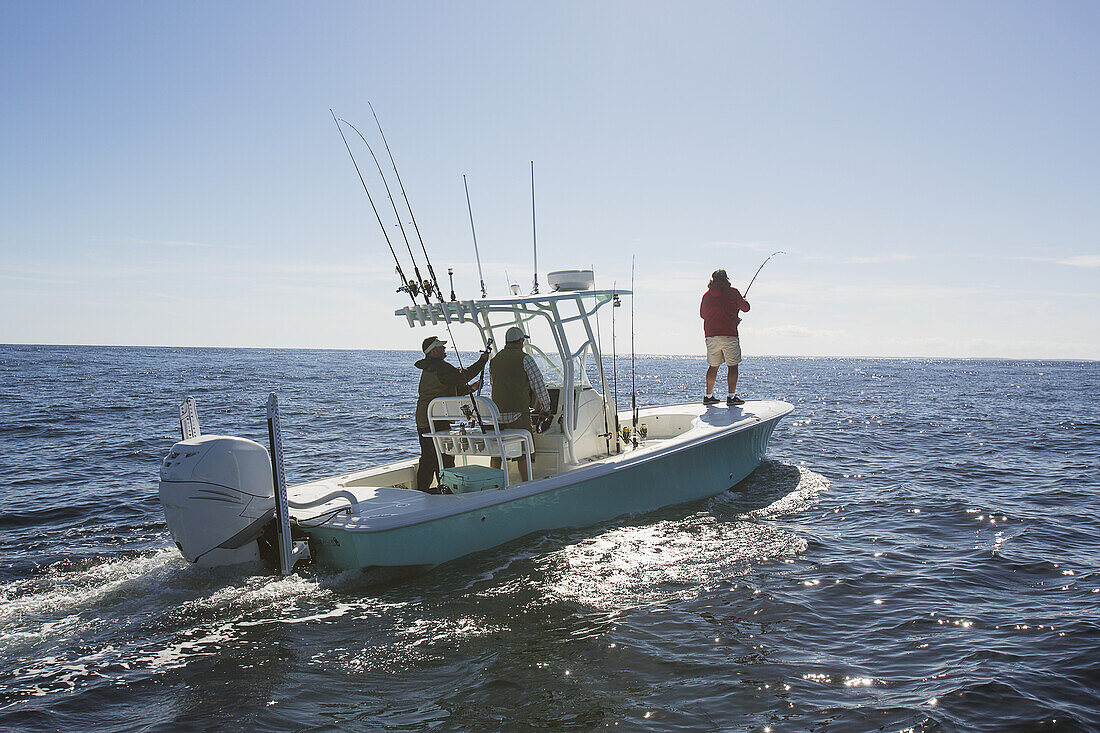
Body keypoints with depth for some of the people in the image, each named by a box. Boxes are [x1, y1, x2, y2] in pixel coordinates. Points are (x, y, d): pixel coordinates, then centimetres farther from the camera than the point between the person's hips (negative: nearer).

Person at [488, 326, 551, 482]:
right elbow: (539, 385, -5)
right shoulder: (525, 358, -5)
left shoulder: (494, 360, 13)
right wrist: (545, 407, 10)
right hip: (518, 413, -5)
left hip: (497, 414, 5)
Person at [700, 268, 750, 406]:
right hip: (729, 335, -4)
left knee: (713, 366, 13)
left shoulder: (707, 295, 9)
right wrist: (743, 301, 30)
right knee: (732, 366, 1)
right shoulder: (732, 292, -3)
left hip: (711, 336, 4)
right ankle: (732, 396, -4)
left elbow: (702, 314, 20)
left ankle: (709, 396, 16)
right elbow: (745, 308, 5)